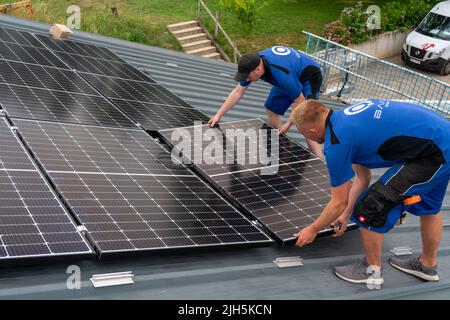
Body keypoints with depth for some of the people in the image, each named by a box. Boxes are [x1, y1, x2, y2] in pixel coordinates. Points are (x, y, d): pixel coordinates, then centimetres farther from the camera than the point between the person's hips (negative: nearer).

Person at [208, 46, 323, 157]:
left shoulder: (282, 73, -40)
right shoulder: (253, 62, -17)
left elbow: (300, 101, -27)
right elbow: (238, 92, -6)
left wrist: (288, 124, -17)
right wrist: (218, 115, -7)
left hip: (309, 77, -8)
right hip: (293, 78, 9)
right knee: (272, 109, 11)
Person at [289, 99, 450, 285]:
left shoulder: (337, 142, -14)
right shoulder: (346, 117, 13)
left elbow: (339, 203, -2)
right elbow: (362, 178, 22)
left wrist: (312, 230, 13)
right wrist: (345, 216, 30)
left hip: (434, 154, -10)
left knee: (370, 208, 0)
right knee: (428, 204, 31)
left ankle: (372, 270, 22)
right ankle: (428, 265, 49)